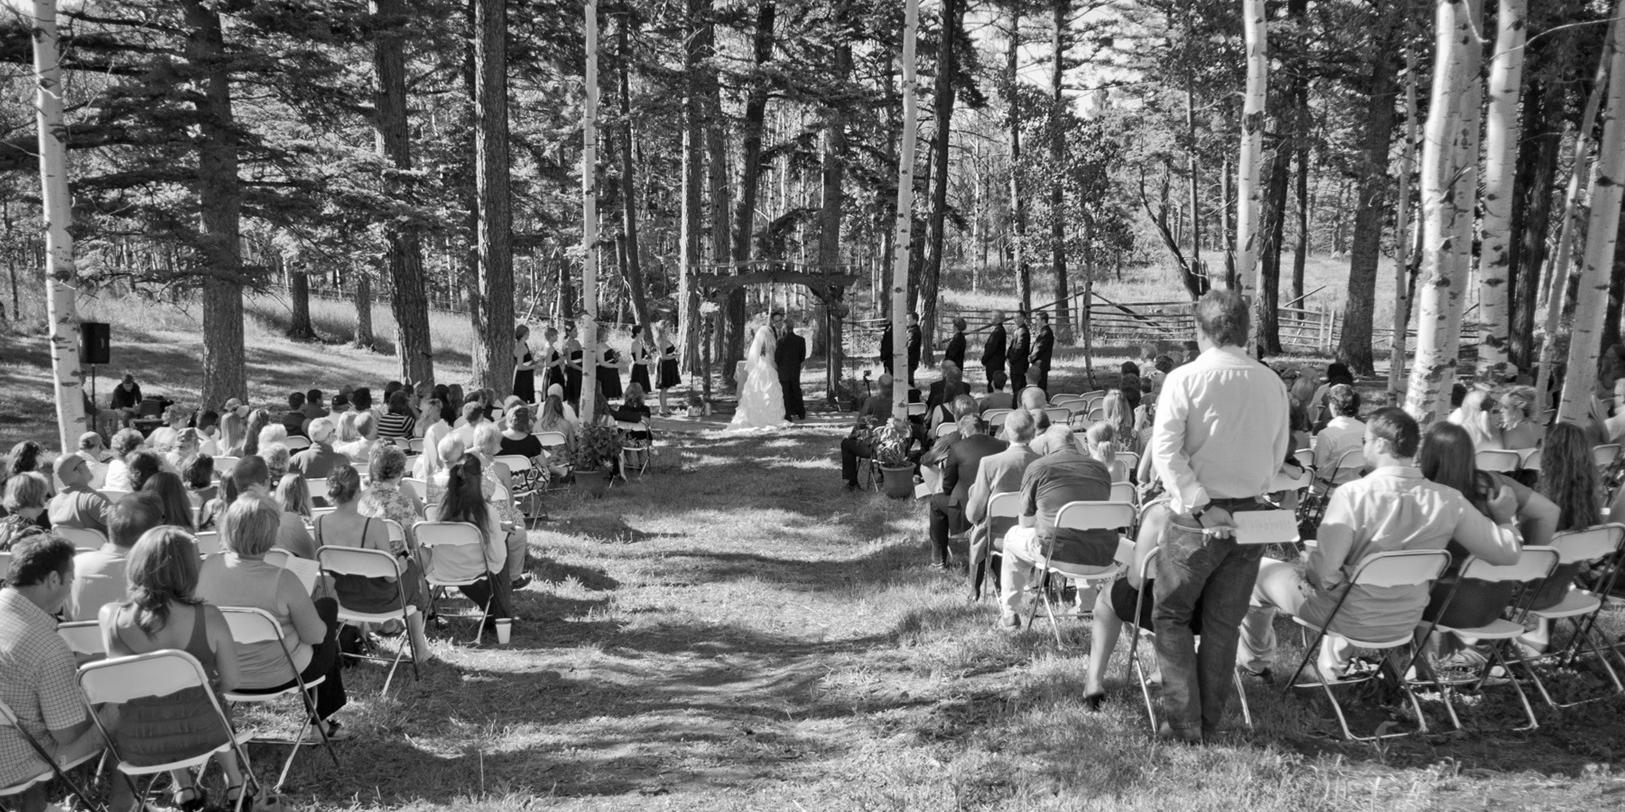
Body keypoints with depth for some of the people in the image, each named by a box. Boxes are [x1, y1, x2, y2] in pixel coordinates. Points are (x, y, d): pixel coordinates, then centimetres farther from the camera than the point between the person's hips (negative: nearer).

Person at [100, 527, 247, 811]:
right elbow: (231, 681, -8)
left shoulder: (110, 617, -17)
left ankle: (183, 786, 39)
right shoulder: (208, 618, -22)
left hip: (136, 746, 1)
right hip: (202, 734, -1)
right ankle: (234, 781, 46)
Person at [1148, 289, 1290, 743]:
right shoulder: (1273, 384, 3)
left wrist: (1201, 505, -16)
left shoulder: (1185, 379, -10)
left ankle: (1183, 723, 9)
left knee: (1171, 615, 10)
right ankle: (1210, 722, 21)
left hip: (1198, 517, -4)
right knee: (1224, 623, 13)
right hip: (1252, 514, 4)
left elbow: (1166, 451, -18)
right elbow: (1278, 455, 9)